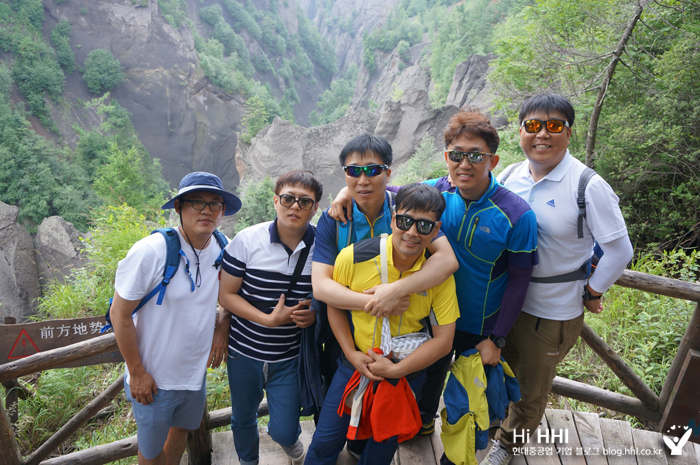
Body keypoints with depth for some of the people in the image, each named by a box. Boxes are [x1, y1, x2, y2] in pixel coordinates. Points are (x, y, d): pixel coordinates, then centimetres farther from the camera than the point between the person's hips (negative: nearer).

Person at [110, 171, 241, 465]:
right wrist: (136, 373, -14)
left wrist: (220, 336, 2)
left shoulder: (221, 250, -8)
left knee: (181, 430, 28)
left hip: (196, 372, 5)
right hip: (153, 379, -5)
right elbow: (120, 314, -18)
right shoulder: (150, 251, -24)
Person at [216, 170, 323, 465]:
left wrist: (314, 314, -18)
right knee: (243, 418, 21)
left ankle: (289, 439, 44)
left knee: (283, 432, 4)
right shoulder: (248, 240, -14)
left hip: (290, 355, 0)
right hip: (244, 351, 1)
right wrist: (270, 320, -20)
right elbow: (226, 294, -10)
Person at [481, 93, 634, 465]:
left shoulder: (588, 186, -19)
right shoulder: (509, 177, -4)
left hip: (553, 312, -3)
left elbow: (619, 250, -13)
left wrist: (590, 293, -7)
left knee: (532, 389, 19)